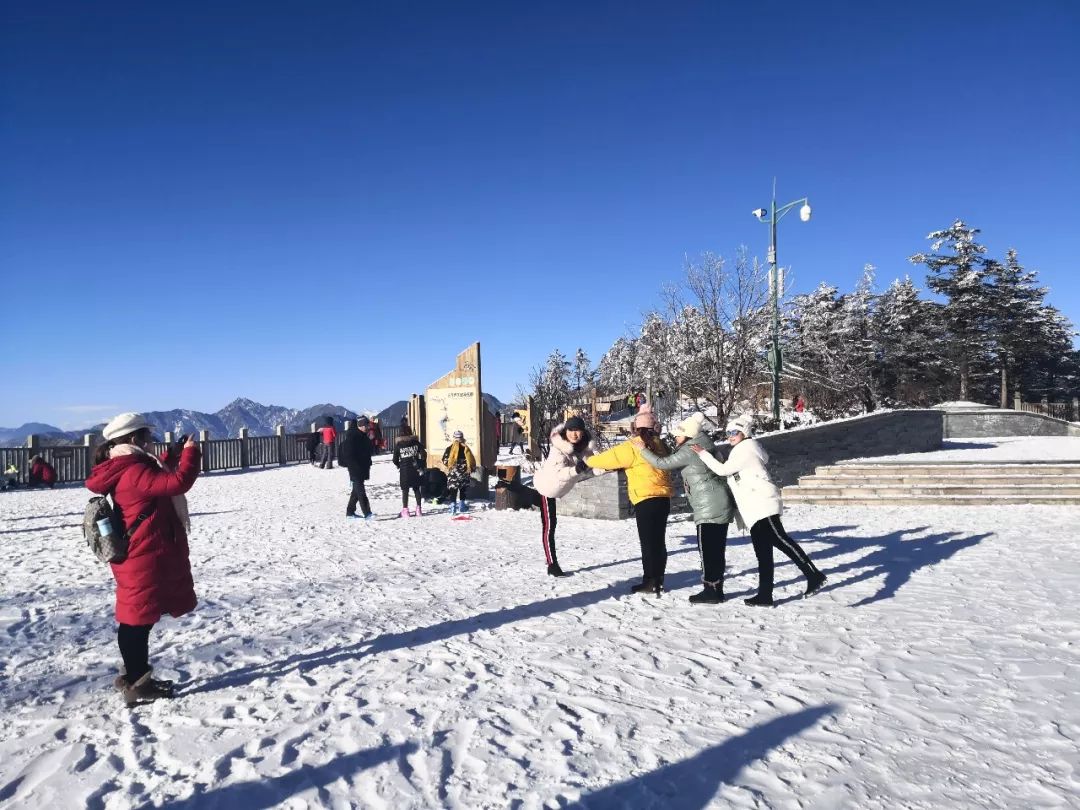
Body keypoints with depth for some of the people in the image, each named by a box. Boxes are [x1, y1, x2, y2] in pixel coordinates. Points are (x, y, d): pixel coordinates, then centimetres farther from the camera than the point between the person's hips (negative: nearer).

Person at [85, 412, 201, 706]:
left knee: (138, 619, 19)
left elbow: (159, 476, 26)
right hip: (145, 559, -11)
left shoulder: (127, 469, 10)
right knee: (139, 619, -1)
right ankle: (136, 684, 9)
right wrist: (191, 451, -17)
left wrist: (173, 454, 13)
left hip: (144, 557, 11)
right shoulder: (132, 472, -22)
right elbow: (178, 482, -31)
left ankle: (134, 675, 31)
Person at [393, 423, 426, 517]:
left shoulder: (398, 444, -5)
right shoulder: (415, 441, -1)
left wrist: (399, 466, 16)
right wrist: (422, 465, 9)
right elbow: (423, 454, -3)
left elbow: (395, 460, -3)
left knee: (405, 490, 6)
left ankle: (405, 510, 5)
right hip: (415, 469, 2)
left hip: (404, 470, -2)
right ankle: (418, 509, 15)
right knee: (416, 489, 13)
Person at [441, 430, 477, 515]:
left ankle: (453, 507, -10)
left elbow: (445, 461, -6)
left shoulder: (449, 449, -5)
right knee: (463, 490, 17)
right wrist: (472, 469, 12)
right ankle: (461, 505, 24)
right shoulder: (466, 449, -2)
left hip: (452, 473, -1)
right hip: (464, 472, 1)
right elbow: (472, 461, -1)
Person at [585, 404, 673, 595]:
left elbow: (611, 457, -4)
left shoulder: (633, 446, -10)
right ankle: (658, 580, 21)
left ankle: (650, 582, 2)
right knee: (658, 540, 14)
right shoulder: (658, 444, 10)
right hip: (663, 497, 8)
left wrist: (589, 461, 14)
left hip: (646, 499, -7)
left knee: (648, 541, -2)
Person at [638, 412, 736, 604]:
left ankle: (711, 591, -1)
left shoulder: (689, 451, -15)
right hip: (722, 504, 10)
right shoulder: (703, 445, 13)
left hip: (709, 508, -10)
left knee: (707, 548, -4)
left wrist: (642, 449, -5)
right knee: (716, 548, 13)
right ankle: (717, 588, 19)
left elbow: (662, 463, -13)